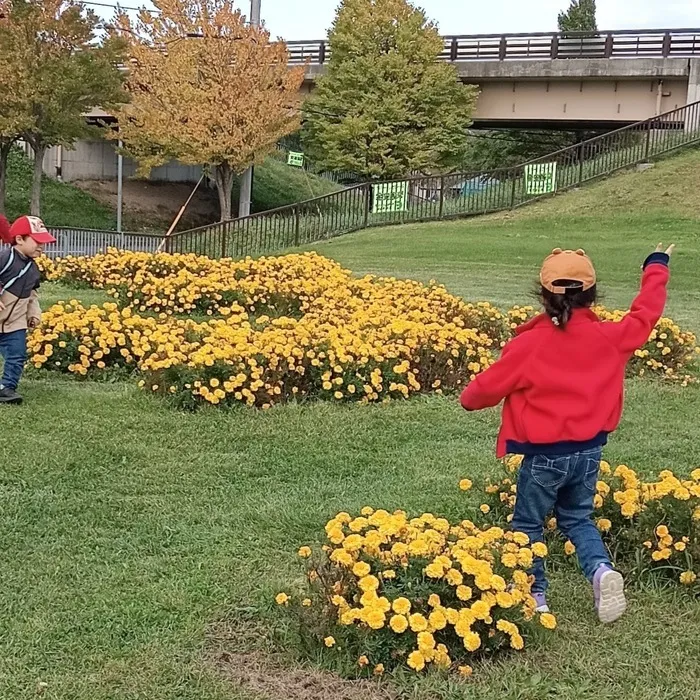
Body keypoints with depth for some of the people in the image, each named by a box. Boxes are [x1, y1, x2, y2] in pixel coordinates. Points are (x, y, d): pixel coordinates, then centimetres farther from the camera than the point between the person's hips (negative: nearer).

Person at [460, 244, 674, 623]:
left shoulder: (529, 343, -17)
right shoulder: (609, 337, -5)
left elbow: (490, 385, -7)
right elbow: (645, 314, 13)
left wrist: (468, 398, 16)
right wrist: (656, 268, 29)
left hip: (544, 453, -4)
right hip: (589, 450, 5)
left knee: (527, 523, 15)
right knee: (577, 519, 22)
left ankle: (534, 595, 18)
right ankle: (602, 570, -2)